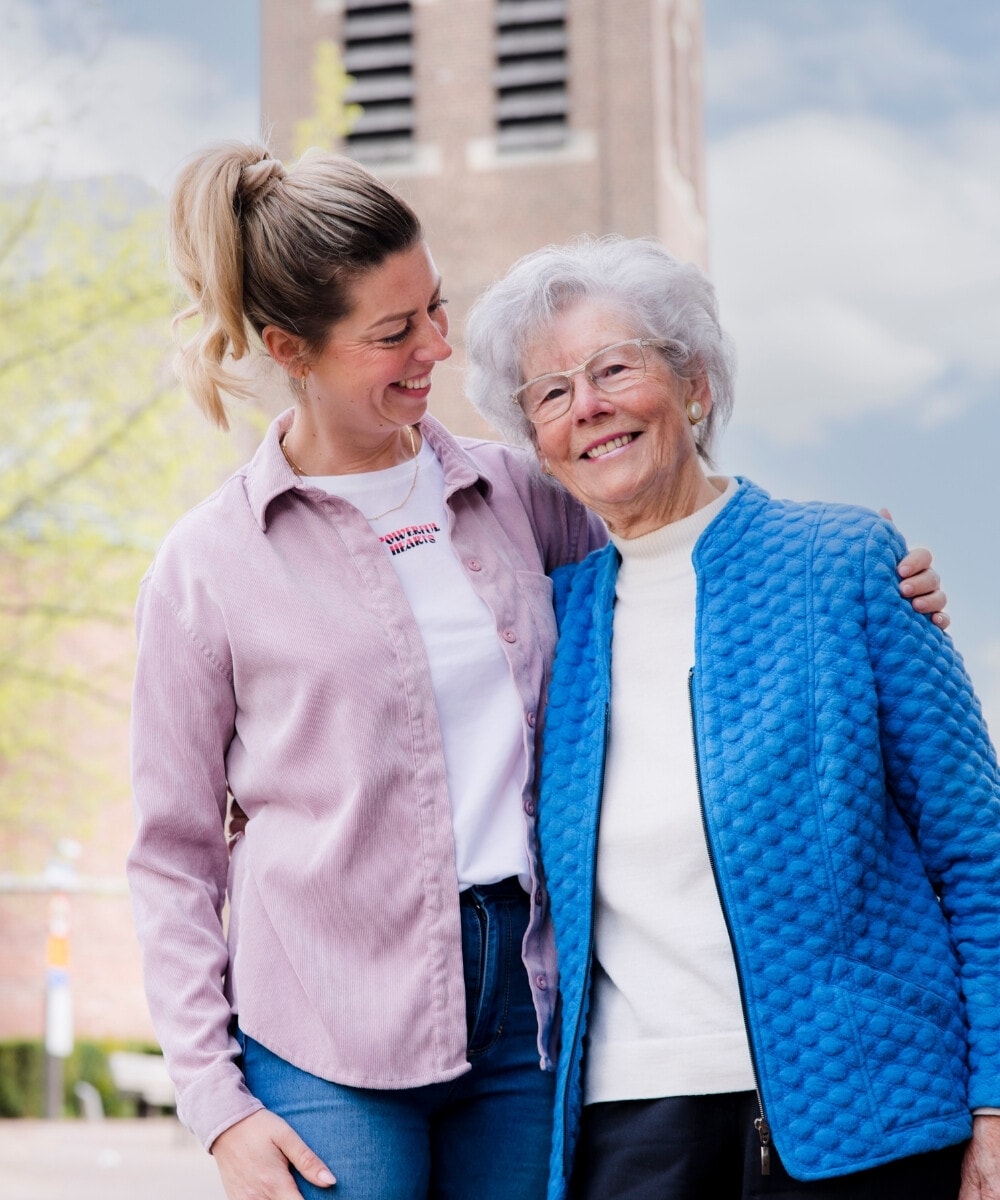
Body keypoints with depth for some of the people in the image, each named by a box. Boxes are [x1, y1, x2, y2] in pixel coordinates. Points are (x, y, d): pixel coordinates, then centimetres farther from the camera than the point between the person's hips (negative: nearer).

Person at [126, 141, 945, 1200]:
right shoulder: (206, 566, -1)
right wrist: (217, 1103, -4)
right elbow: (173, 854, 2)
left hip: (524, 998, 3)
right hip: (329, 1040, -3)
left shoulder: (512, 490, 8)